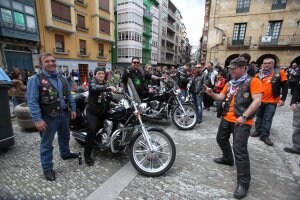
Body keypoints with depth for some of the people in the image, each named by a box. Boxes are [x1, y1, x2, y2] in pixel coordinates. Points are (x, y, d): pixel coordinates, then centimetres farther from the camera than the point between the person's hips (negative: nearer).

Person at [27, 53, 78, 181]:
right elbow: (32, 101, -16)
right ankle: (47, 168, 25)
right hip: (48, 117, -6)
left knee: (64, 137, 24)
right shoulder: (36, 79, -12)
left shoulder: (62, 78, 7)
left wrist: (73, 109, 9)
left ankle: (65, 154, 47)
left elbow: (69, 96, 12)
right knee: (47, 144, 9)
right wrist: (37, 119, -21)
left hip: (64, 114, 6)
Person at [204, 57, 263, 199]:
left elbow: (257, 100, -15)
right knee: (221, 139, 22)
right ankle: (228, 159, 47)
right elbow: (221, 97, 11)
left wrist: (244, 116, -22)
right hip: (227, 118, 8)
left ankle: (243, 182, 3)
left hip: (242, 121, -8)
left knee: (240, 150, -10)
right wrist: (211, 93, -9)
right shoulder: (230, 83, 13)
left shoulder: (253, 81, -7)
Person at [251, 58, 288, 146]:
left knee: (268, 119, 2)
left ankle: (265, 135, 13)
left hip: (272, 101, -3)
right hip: (260, 100, 3)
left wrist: (283, 98, -9)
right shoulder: (259, 74, 1)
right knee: (259, 116, 15)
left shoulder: (279, 72, -6)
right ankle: (258, 131, 30)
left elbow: (284, 86, -4)